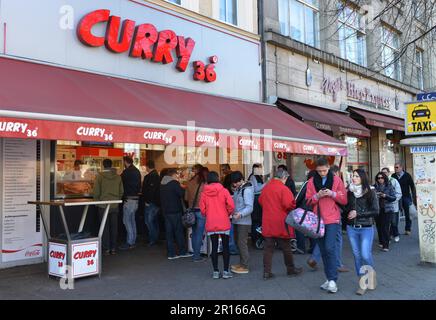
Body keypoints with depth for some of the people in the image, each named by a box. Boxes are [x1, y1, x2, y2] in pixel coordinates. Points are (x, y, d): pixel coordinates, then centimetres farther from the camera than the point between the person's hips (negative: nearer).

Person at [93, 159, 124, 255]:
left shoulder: (100, 176, -8)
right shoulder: (118, 177, 1)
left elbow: (96, 192, -7)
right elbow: (121, 192, 5)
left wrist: (97, 202, 6)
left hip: (103, 206, -3)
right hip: (115, 206, 3)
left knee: (105, 227, 5)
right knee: (114, 227, 9)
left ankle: (106, 248, 8)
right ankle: (113, 248, 14)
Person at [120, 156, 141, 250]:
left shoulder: (127, 171, -13)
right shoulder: (137, 171, 13)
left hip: (129, 199, -9)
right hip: (136, 198, 9)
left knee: (126, 220, -5)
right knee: (132, 220, 14)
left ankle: (129, 243, -5)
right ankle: (133, 241, 18)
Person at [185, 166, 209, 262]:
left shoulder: (190, 183, 3)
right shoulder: (205, 184, -12)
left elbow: (186, 198, 9)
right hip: (201, 211, -5)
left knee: (194, 233, 16)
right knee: (199, 234, 3)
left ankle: (195, 253, 23)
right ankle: (196, 256, 8)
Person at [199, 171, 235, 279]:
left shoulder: (204, 193, -2)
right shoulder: (224, 191, -7)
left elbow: (202, 210, -1)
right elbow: (231, 206, -11)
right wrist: (227, 214, 8)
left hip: (211, 224, 2)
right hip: (224, 224, -2)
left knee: (214, 247, 9)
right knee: (225, 247, 7)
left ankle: (215, 271, 12)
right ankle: (226, 271, 9)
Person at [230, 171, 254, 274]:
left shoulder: (247, 190, -15)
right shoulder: (238, 189, 13)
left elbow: (249, 207, -23)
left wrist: (240, 214, -36)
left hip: (244, 221, -9)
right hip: (237, 220, 9)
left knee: (242, 243, -5)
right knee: (238, 242, 16)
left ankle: (245, 267, 3)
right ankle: (241, 263, 29)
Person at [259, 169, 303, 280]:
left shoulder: (266, 187, 7)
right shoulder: (283, 188, -14)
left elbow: (260, 201, 16)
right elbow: (289, 204, -22)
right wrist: (293, 207, -1)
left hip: (267, 223, 5)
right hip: (281, 223, -5)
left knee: (268, 248, 8)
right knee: (286, 247, 10)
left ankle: (267, 272, 7)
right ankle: (291, 269, 24)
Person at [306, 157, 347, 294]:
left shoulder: (336, 180, 1)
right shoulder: (312, 182, 6)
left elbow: (344, 200, 2)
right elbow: (308, 201, 5)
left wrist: (333, 194, -14)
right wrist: (317, 196, -13)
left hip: (332, 219, -3)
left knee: (330, 248, -15)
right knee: (323, 250, 9)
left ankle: (333, 280, -8)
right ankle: (329, 278, 19)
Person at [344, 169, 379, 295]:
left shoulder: (370, 192, -5)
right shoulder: (349, 193, 4)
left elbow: (375, 211, -9)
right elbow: (346, 209, 14)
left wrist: (358, 214, -14)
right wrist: (347, 214, -7)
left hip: (366, 228, -3)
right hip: (351, 228, 4)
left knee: (365, 255, -11)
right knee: (357, 255, 7)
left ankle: (372, 273, 21)